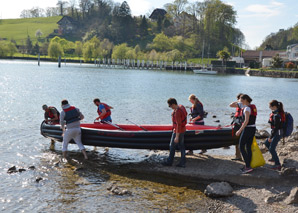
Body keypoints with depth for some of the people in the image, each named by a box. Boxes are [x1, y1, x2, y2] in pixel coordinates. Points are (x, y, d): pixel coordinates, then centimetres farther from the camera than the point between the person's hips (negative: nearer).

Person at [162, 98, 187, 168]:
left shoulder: (177, 112, -28)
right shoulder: (181, 107, 2)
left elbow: (178, 125, -27)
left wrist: (177, 137, -24)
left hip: (177, 132, -10)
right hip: (182, 130, 10)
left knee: (172, 146, 6)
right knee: (181, 146, 13)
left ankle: (169, 162, 22)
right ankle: (182, 163, 19)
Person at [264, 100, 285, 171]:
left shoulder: (276, 115, -26)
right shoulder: (277, 112, 3)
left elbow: (276, 127, -26)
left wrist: (271, 137, -21)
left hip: (277, 132, -10)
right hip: (276, 132, 10)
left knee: (271, 148, -7)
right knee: (267, 143, 24)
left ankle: (278, 165, -2)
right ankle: (274, 157, 37)